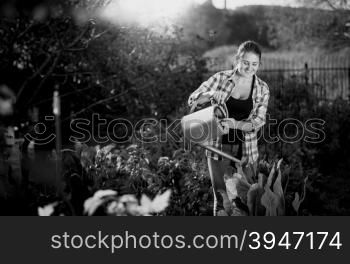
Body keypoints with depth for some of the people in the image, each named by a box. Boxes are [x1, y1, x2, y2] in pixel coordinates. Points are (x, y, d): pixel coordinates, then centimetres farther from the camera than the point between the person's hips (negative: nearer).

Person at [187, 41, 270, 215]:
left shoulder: (262, 89, 2)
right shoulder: (220, 79, -1)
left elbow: (258, 121, -6)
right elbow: (192, 100, 1)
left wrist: (235, 124, -25)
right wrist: (210, 95, -20)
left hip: (247, 151, 2)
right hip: (219, 147, -1)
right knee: (223, 201, -4)